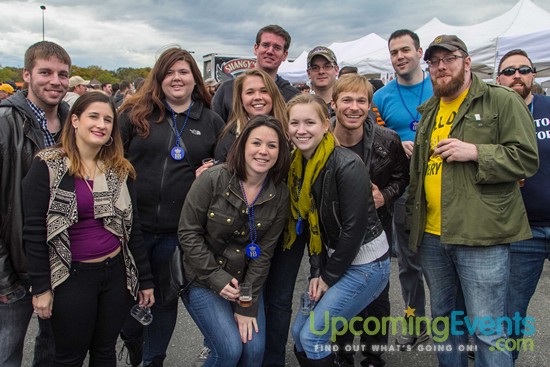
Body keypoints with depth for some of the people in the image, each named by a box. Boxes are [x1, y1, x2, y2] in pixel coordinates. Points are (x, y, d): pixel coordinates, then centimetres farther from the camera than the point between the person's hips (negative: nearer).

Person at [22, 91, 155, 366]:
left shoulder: (120, 170, 4)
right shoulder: (47, 167, -8)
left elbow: (132, 227, 7)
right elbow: (34, 231, -8)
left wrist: (145, 279, 8)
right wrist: (40, 287, -10)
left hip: (117, 272, 4)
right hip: (71, 276, -3)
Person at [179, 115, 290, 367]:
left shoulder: (280, 195, -6)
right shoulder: (212, 180, -16)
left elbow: (264, 252, -6)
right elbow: (188, 233, -12)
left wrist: (247, 305, -9)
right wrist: (216, 277, -16)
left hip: (245, 282, 4)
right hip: (202, 279, -3)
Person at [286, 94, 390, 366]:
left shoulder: (347, 165, -22)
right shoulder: (297, 165, 2)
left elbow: (355, 227, -21)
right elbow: (311, 224, 6)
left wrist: (329, 277, -12)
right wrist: (317, 272, -2)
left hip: (366, 264, -7)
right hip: (335, 261, 8)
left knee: (312, 335, -5)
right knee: (298, 332, 10)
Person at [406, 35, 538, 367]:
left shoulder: (503, 101, -2)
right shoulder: (430, 111, 17)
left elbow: (527, 159, -8)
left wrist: (476, 152, -19)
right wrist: (413, 217, 18)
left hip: (481, 238, -6)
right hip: (432, 236, 6)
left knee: (488, 331, 1)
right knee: (444, 319, 19)